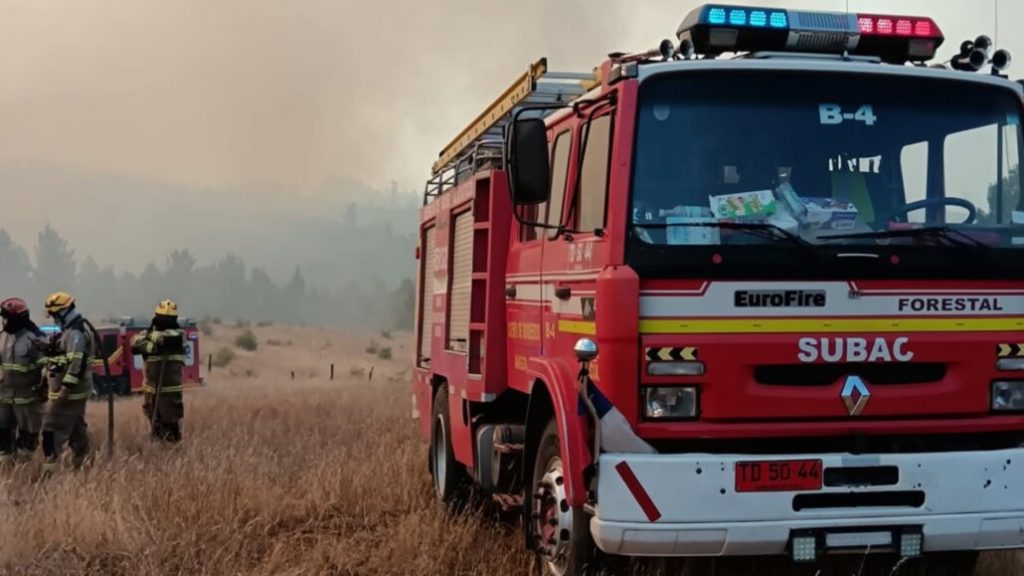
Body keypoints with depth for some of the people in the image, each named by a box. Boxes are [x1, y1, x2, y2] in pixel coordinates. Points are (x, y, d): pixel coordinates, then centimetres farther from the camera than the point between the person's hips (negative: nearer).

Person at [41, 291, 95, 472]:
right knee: (76, 428, 13)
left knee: (52, 429, -11)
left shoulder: (75, 332, -17)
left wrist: (66, 387, -27)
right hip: (76, 391, 11)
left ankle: (50, 468, -14)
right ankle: (80, 466, 18)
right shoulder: (77, 329, 17)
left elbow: (76, 362, -25)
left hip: (70, 391, -11)